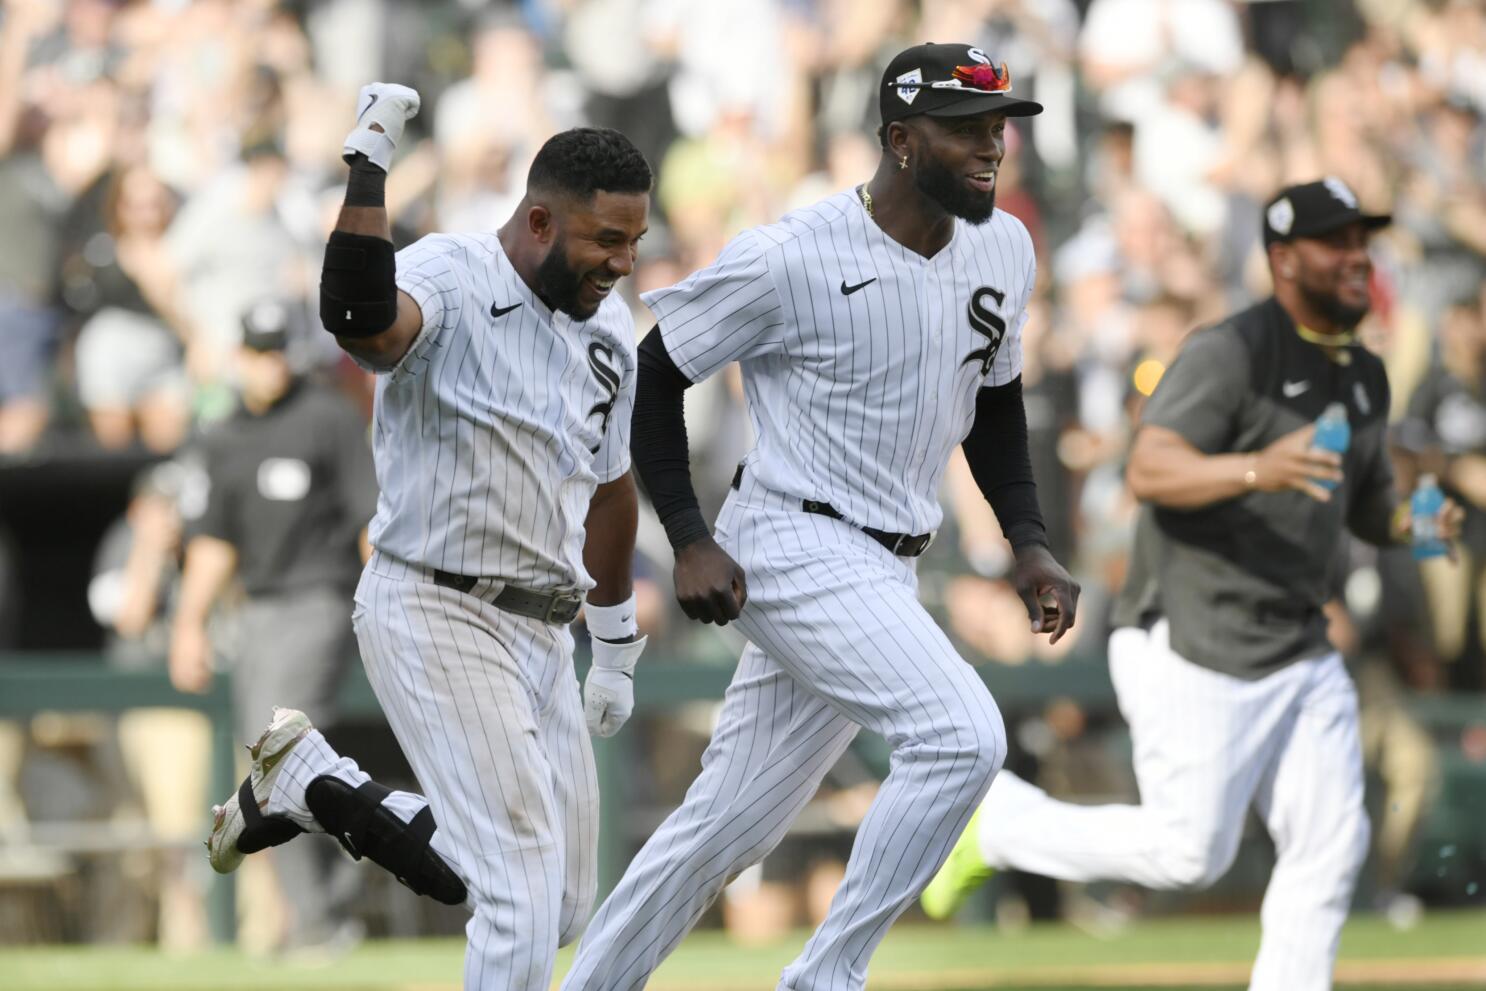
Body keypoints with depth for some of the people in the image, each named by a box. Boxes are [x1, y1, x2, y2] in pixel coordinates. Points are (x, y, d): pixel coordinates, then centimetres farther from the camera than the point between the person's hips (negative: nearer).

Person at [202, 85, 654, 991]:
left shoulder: (609, 324, 9)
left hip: (542, 634, 8)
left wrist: (617, 645, 28)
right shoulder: (451, 280, -15)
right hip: (434, 614, -8)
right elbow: (360, 317, -41)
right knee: (527, 887, -17)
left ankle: (314, 784, 24)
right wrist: (368, 166, -41)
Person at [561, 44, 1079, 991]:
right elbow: (654, 373, -6)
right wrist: (691, 542, -12)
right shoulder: (791, 260, -16)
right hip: (795, 549, -7)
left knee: (726, 829, 12)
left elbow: (996, 403, 20)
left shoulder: (1003, 251, 5)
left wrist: (1031, 543, 8)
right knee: (962, 735, -24)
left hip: (885, 574, 7)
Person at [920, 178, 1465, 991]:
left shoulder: (1363, 377, 13)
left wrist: (1414, 525, 1)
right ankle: (997, 821, 14)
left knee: (1330, 847, 1)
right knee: (1188, 853, -6)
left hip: (1300, 656, 8)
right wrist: (1254, 470, -44)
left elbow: (1367, 505, 24)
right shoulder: (1232, 352, -15)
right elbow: (1150, 471, -27)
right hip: (1192, 650, -8)